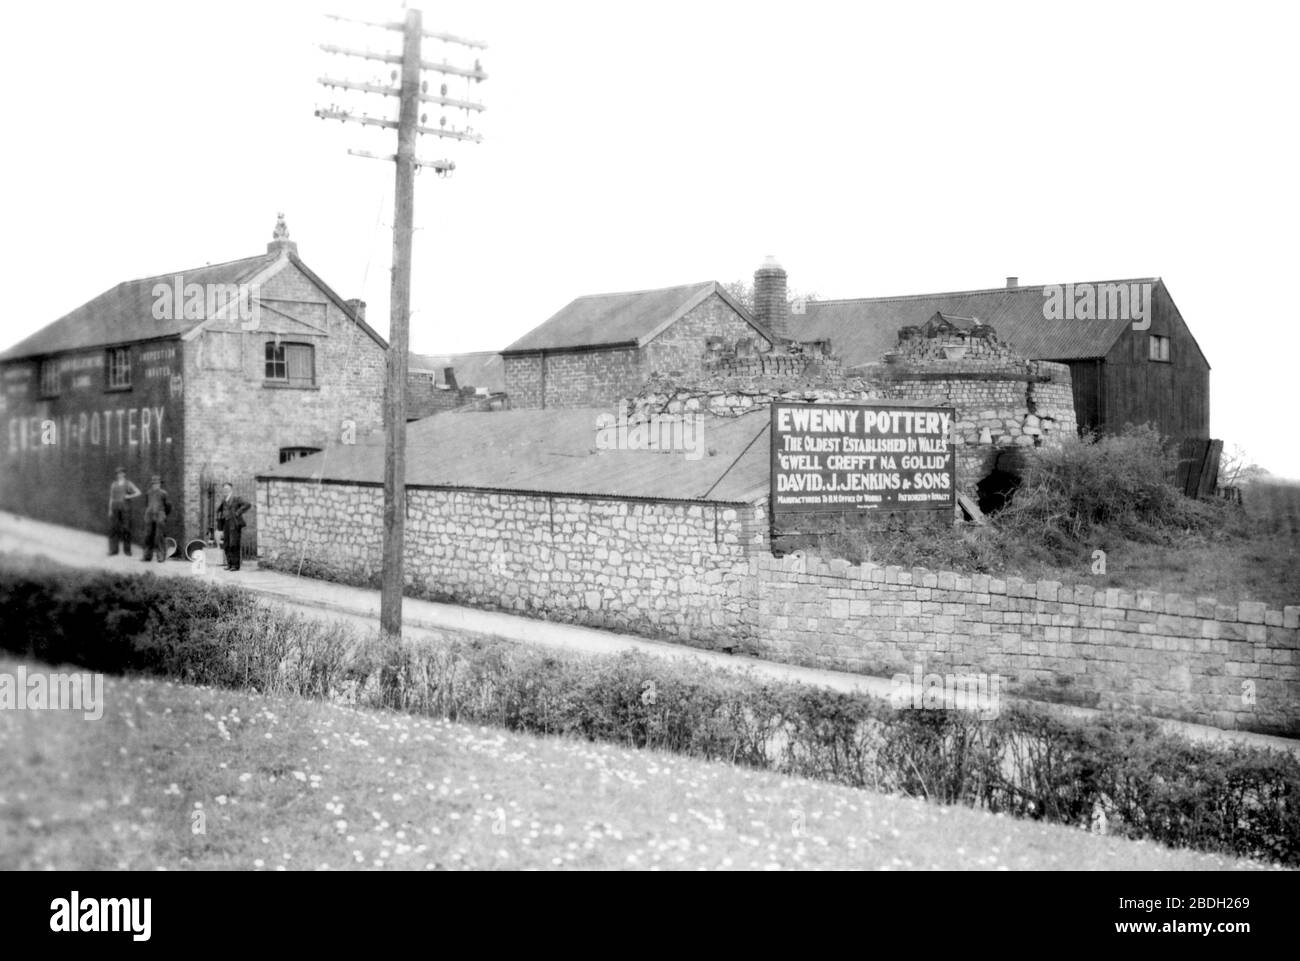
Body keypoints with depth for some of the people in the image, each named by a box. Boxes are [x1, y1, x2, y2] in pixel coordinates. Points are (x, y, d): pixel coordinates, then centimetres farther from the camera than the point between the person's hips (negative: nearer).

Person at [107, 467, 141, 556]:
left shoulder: (128, 484, 4)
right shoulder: (113, 484, 12)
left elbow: (138, 493, -1)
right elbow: (111, 498, 12)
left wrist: (129, 496, -14)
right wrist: (110, 510, 5)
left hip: (125, 507, -2)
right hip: (115, 506, 2)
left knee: (126, 528, -4)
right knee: (113, 528, -5)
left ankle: (127, 550, 2)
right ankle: (113, 550, -4)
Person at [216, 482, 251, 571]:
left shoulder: (237, 498, -4)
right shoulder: (224, 501, 17)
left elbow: (248, 505, -17)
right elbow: (219, 510, 30)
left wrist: (238, 513, -14)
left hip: (235, 524, -7)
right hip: (226, 524, 7)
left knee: (234, 545, -11)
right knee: (226, 545, 4)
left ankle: (236, 565, -8)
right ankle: (229, 563, 11)